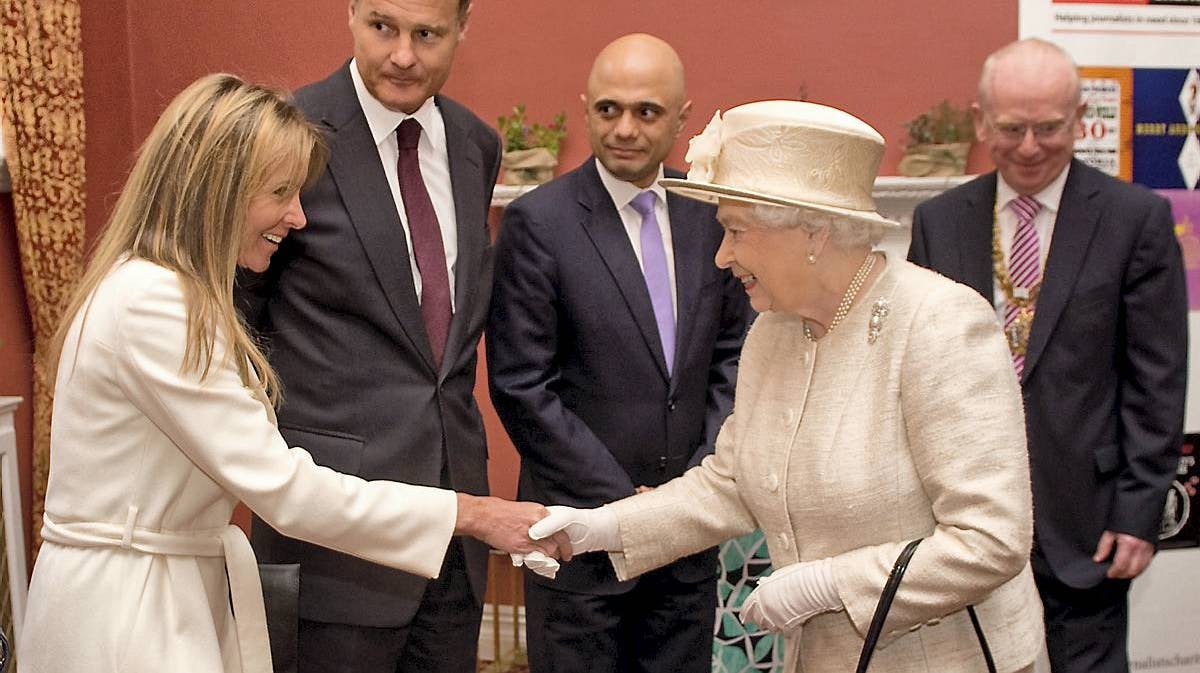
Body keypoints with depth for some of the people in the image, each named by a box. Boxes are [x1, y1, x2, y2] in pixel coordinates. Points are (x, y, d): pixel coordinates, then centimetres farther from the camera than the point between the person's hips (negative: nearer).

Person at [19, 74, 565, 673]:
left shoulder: (167, 294, 12)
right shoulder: (151, 306, -21)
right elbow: (282, 488, -23)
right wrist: (474, 515, -20)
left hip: (187, 598, 9)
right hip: (121, 617, -9)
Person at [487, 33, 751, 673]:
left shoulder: (709, 212, 4)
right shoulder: (537, 222, -11)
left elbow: (732, 354, 9)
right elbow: (522, 386, -13)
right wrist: (623, 499, -12)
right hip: (582, 524, -4)